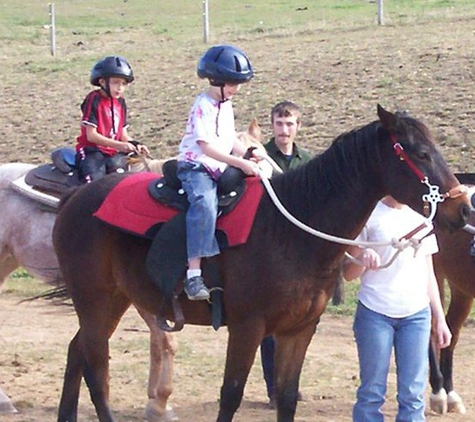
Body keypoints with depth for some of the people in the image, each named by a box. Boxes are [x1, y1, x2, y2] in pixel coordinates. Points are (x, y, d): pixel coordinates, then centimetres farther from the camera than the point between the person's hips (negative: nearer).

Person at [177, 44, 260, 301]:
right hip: (195, 167, -9)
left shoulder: (226, 105, 16)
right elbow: (207, 147, -19)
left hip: (220, 170, 9)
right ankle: (193, 275, -42)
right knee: (205, 204, -34)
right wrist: (241, 163, -23)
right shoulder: (203, 106, -12)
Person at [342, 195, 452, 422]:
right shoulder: (370, 215, -2)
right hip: (375, 313, -4)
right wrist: (362, 260, -24)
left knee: (413, 395, 1)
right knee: (372, 393, 0)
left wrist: (440, 318, 12)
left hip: (417, 314, 4)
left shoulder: (421, 218, 12)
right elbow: (348, 273, -2)